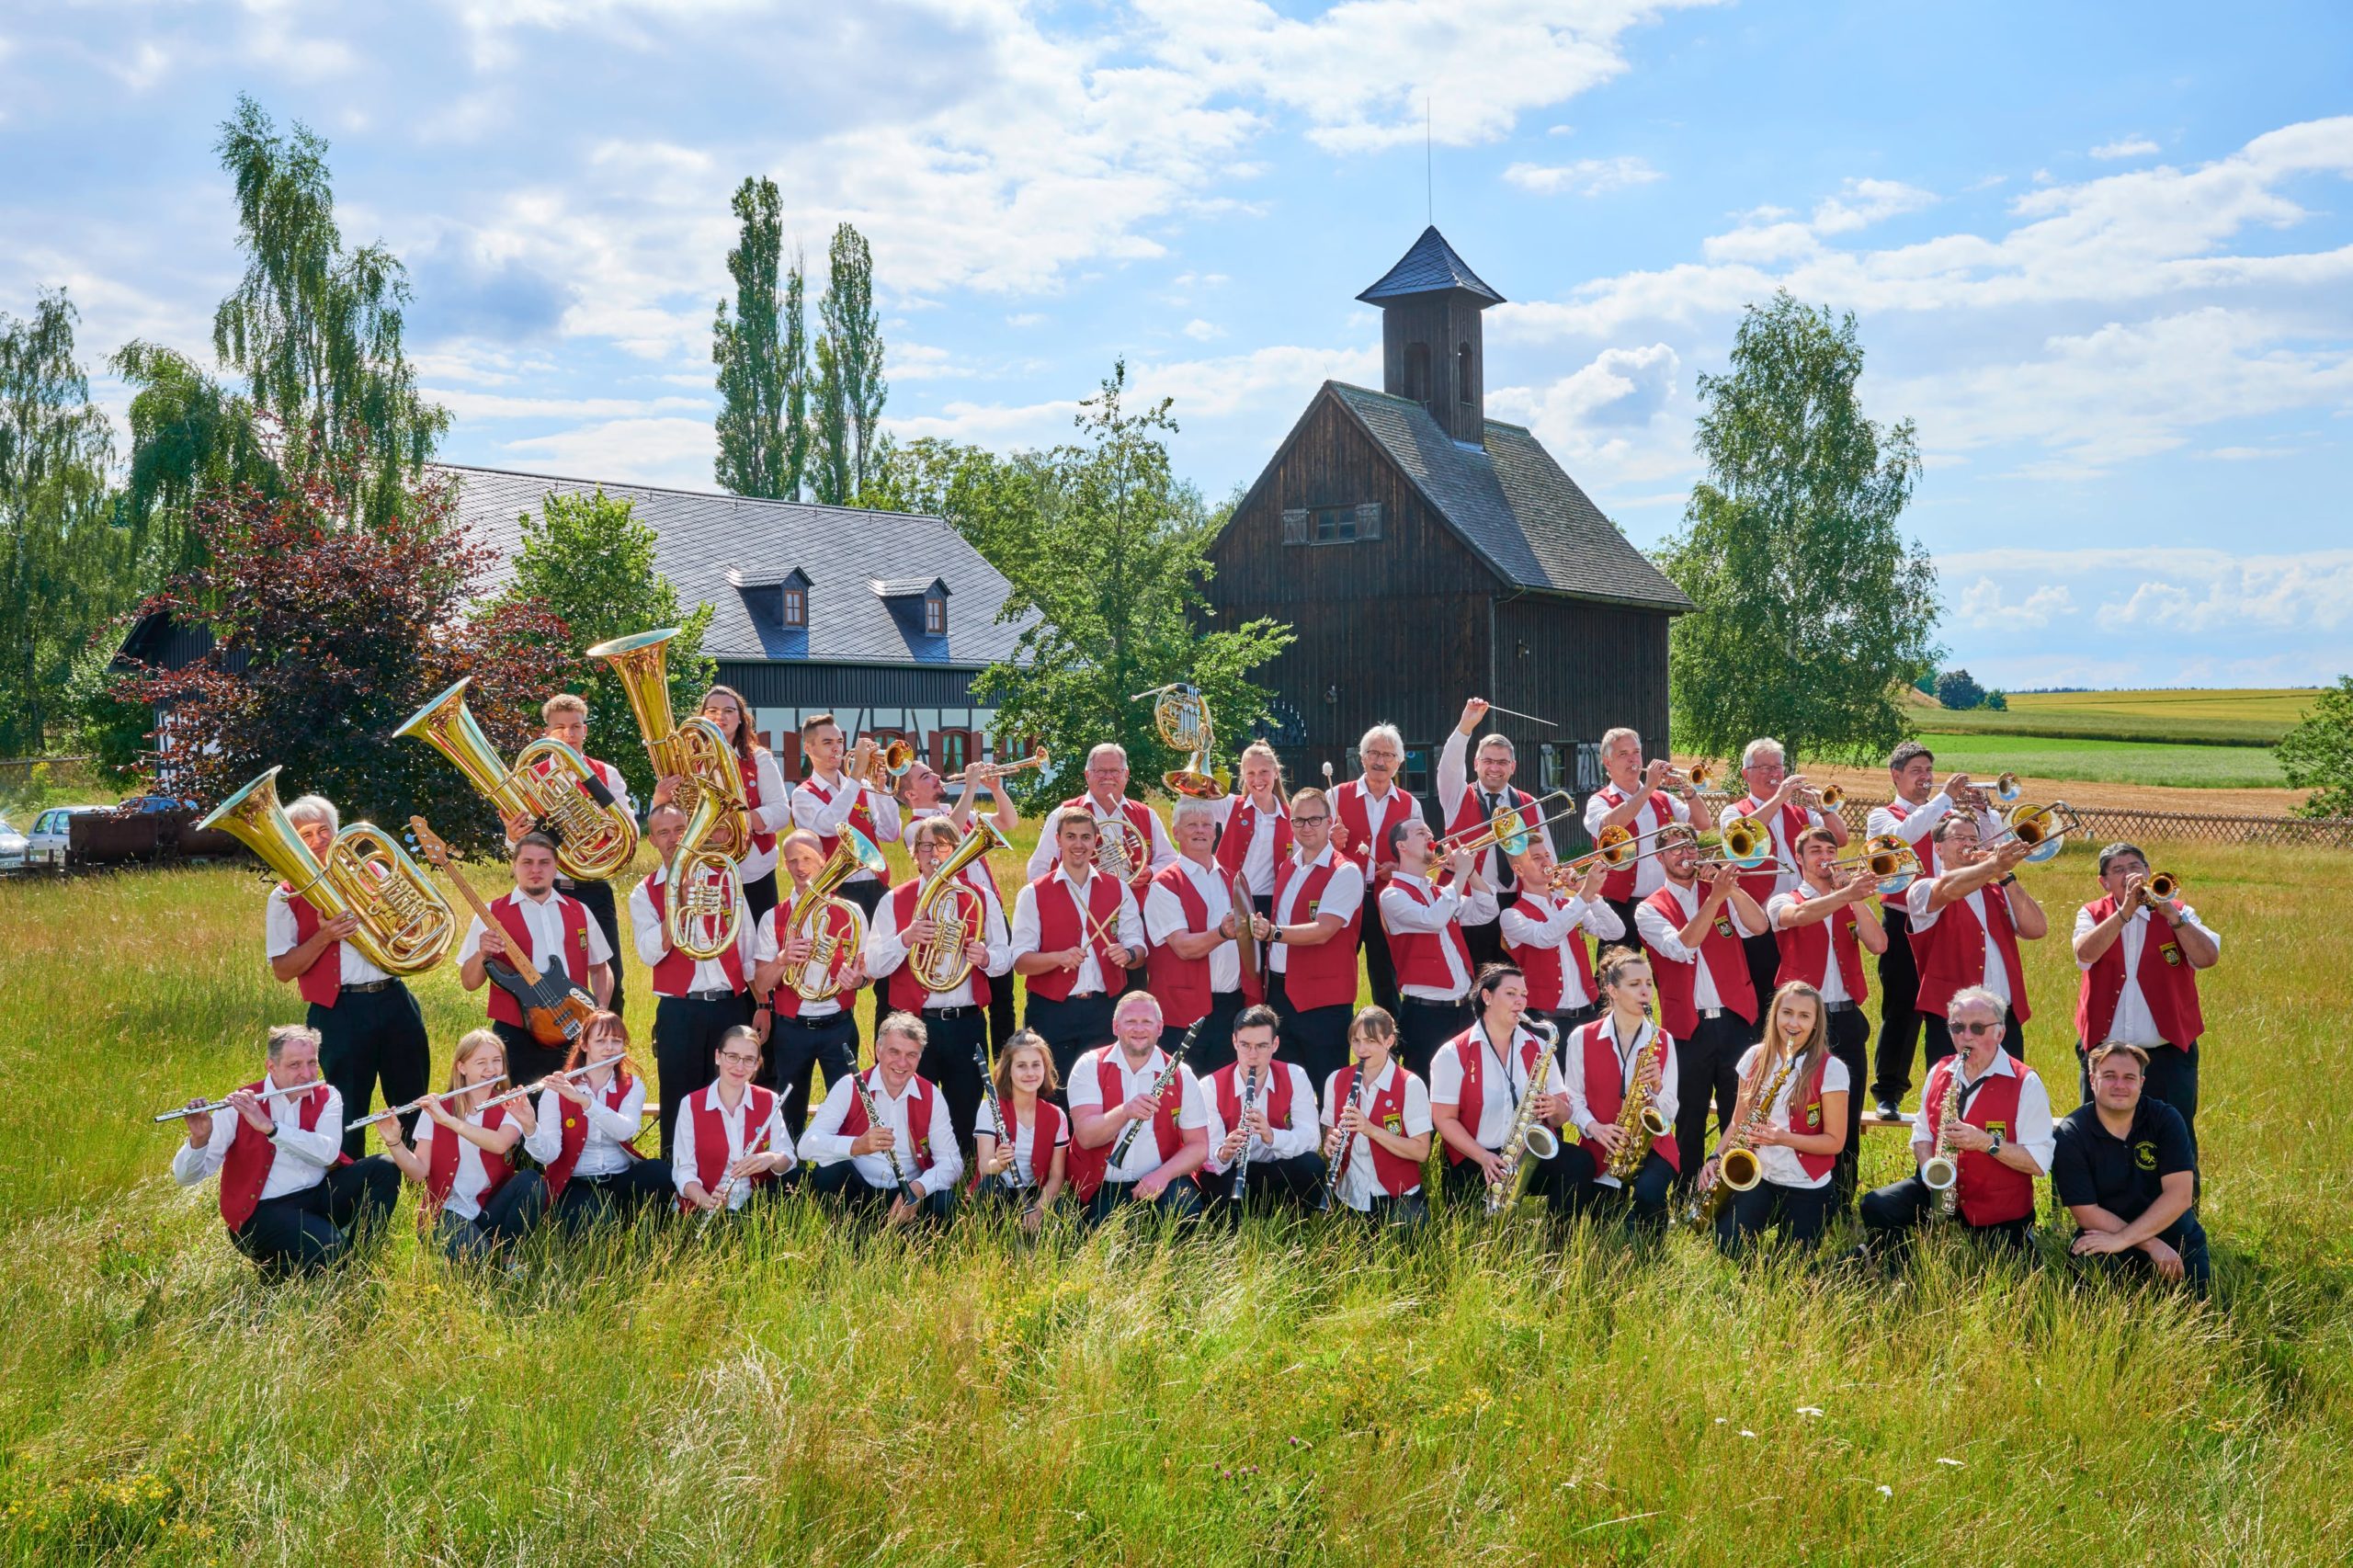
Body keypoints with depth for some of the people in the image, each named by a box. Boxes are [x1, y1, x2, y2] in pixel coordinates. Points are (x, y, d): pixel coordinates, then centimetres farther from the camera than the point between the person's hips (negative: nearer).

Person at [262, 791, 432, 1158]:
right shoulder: (286, 897, 3)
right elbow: (282, 971, -3)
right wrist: (324, 937, -17)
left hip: (394, 1001, 3)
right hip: (340, 1013, -3)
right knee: (350, 1118, 1)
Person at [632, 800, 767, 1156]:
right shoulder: (644, 894, 6)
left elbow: (753, 946, 8)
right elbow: (650, 954, -10)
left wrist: (762, 1003, 2)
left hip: (731, 1005, 1)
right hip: (679, 1011, -1)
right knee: (680, 1105, 0)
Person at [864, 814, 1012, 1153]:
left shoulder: (981, 897, 9)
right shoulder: (894, 901, 5)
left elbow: (1005, 959, 8)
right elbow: (872, 966, -2)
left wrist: (985, 958, -15)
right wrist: (905, 938, -19)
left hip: (967, 1024, 1)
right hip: (913, 1024, -1)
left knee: (966, 1116, 5)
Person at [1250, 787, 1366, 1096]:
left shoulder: (1344, 872, -10)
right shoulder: (1286, 868, 13)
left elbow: (1323, 931, -21)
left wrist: (1274, 932, -34)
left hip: (1324, 999, -7)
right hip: (1280, 990, 7)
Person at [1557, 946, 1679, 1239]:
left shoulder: (1662, 1040, 4)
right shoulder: (1582, 1038, 0)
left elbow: (1670, 1113, 2)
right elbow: (1573, 1098, 1)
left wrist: (1657, 1086, -17)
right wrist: (1593, 1127, -17)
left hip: (1651, 1145, 0)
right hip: (1598, 1147, 0)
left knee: (1649, 1193, -31)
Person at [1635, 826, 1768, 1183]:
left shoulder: (1722, 893, 10)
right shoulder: (1650, 910, 2)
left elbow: (1758, 925, -7)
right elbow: (1681, 947, -16)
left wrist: (1731, 888, -21)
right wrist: (1715, 896, -22)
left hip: (1734, 1020, 2)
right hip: (1687, 1028, -2)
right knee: (1690, 1120, 7)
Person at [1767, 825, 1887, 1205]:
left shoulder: (1854, 905, 15)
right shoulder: (1783, 902, 4)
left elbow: (1878, 944, -4)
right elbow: (1802, 915, -22)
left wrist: (1857, 898, -12)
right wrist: (1846, 893, -38)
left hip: (1846, 1021, 3)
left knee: (1847, 1120, 4)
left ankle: (1841, 1202, 13)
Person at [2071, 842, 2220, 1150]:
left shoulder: (2177, 913, 6)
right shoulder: (2092, 914, 6)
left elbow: (2208, 958, -9)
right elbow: (2085, 954, -15)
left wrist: (2171, 915, -18)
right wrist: (2125, 911, -20)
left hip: (2168, 1055, -1)